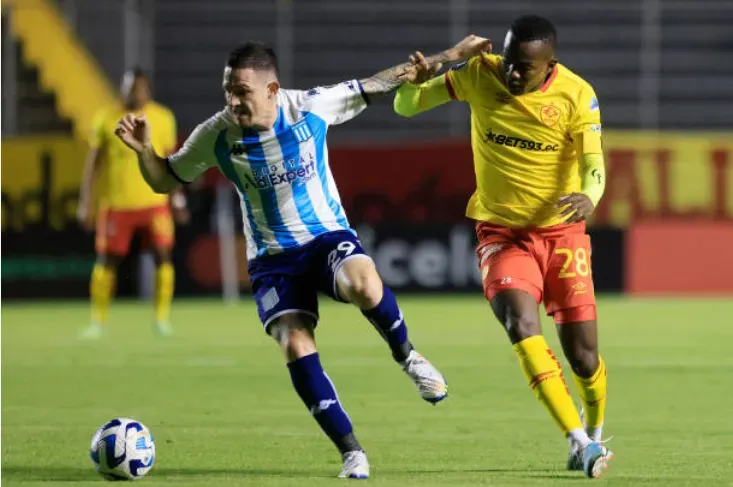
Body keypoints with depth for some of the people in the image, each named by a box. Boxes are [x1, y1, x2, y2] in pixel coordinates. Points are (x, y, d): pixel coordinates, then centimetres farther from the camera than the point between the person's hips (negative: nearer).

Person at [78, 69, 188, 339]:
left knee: (163, 256, -8)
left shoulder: (163, 118, 3)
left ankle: (162, 319, 1)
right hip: (116, 202, -1)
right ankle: (98, 320, 15)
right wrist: (86, 205, -2)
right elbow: (92, 163, 2)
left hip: (155, 202, 1)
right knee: (107, 260, 3)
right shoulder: (106, 119, -1)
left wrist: (178, 200, 11)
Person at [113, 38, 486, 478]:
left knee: (362, 284, -36)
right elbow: (165, 181, 3)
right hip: (273, 258, 1)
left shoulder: (312, 107, -13)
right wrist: (145, 150, -18)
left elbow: (378, 84, 0)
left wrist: (446, 58, 4)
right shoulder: (216, 137, -11)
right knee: (296, 346, -21)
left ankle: (406, 355, -5)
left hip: (329, 236, -1)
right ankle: (351, 452, -9)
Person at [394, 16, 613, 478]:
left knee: (584, 355, 0)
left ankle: (595, 431, 33)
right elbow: (406, 107, -2)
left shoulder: (576, 95, -13)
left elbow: (593, 163, -21)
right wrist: (415, 79, -26)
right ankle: (581, 441, -26)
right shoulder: (479, 74, -9)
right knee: (523, 326, -26)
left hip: (561, 231, 0)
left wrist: (589, 197, -44)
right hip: (501, 231, 0)